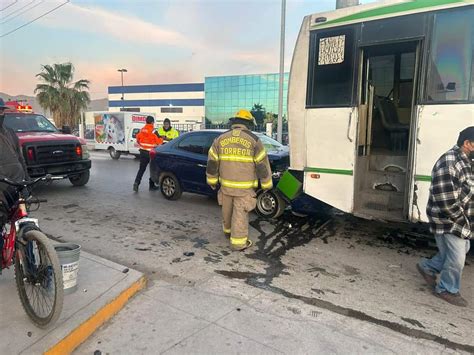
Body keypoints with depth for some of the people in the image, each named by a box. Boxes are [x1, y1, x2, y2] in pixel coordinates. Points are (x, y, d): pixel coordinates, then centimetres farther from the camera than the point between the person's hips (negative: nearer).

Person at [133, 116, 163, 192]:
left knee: (142, 169, 10)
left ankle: (136, 182, -8)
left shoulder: (142, 130, 2)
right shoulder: (153, 131, -14)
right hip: (151, 152, -5)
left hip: (143, 151, 5)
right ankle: (152, 185, 16)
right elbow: (159, 142, -11)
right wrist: (162, 139, 11)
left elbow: (138, 140, 11)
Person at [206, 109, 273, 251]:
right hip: (244, 187, -4)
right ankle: (238, 242, 10)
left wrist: (212, 180, 16)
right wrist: (267, 184, 4)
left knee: (227, 210, 21)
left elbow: (212, 162, 5)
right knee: (240, 213, 4)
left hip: (226, 184, 4)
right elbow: (262, 164, -5)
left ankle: (228, 231, 42)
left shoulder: (220, 139, 3)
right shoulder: (253, 140, -7)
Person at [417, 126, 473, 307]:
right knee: (456, 258, 3)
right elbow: (445, 199, -27)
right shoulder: (449, 162, -23)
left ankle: (428, 267, 38)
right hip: (449, 220, -10)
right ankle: (447, 290, 25)